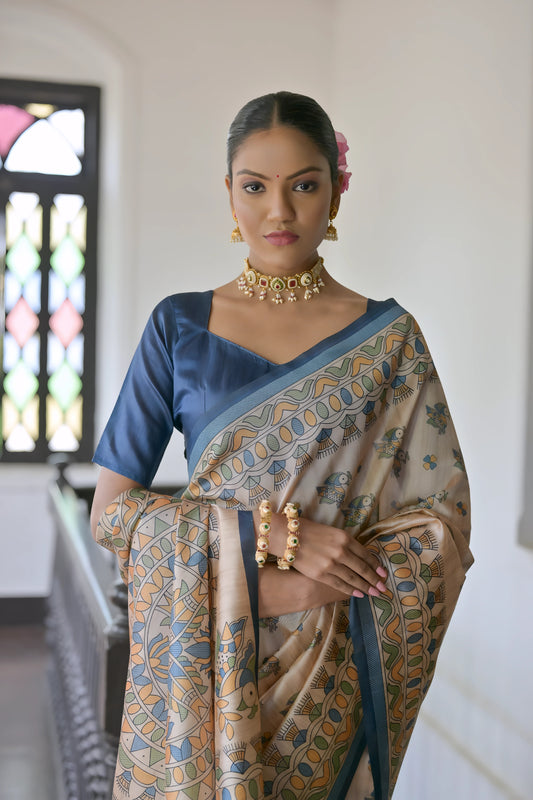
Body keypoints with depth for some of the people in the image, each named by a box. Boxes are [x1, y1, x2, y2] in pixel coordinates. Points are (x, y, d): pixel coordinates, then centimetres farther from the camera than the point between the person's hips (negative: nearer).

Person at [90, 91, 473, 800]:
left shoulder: (388, 337, -3)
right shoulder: (179, 325, -1)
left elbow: (444, 528, -5)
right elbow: (111, 510, -4)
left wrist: (294, 592, -18)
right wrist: (272, 532, -18)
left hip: (330, 671, 0)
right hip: (196, 664, 1)